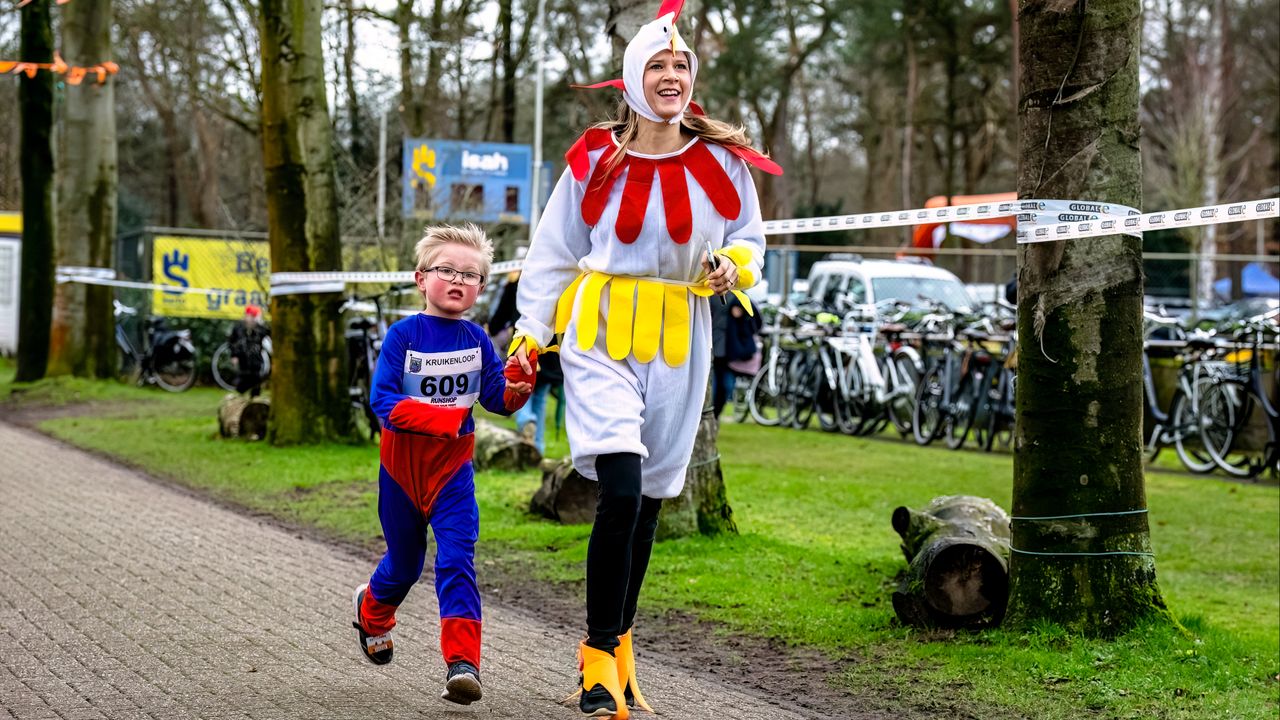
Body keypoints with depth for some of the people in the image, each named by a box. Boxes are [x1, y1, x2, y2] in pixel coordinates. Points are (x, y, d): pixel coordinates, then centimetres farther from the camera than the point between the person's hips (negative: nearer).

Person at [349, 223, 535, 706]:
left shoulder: (476, 340, -1)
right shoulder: (403, 335, -11)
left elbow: (501, 401, -1)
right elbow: (383, 401, -18)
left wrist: (519, 381, -22)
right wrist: (438, 417, -30)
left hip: (453, 466, 1)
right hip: (402, 462, -1)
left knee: (457, 559, -13)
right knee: (404, 562, 16)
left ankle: (462, 663, -16)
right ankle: (372, 610, 49)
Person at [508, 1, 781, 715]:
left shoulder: (723, 161, 2)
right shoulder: (595, 159, -3)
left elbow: (750, 239, 15)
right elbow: (554, 254, 5)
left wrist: (731, 268, -8)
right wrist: (530, 337, 2)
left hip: (678, 342, 3)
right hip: (601, 334, -3)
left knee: (648, 500, 8)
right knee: (621, 491, -16)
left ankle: (617, 643, 24)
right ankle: (598, 657, -5)